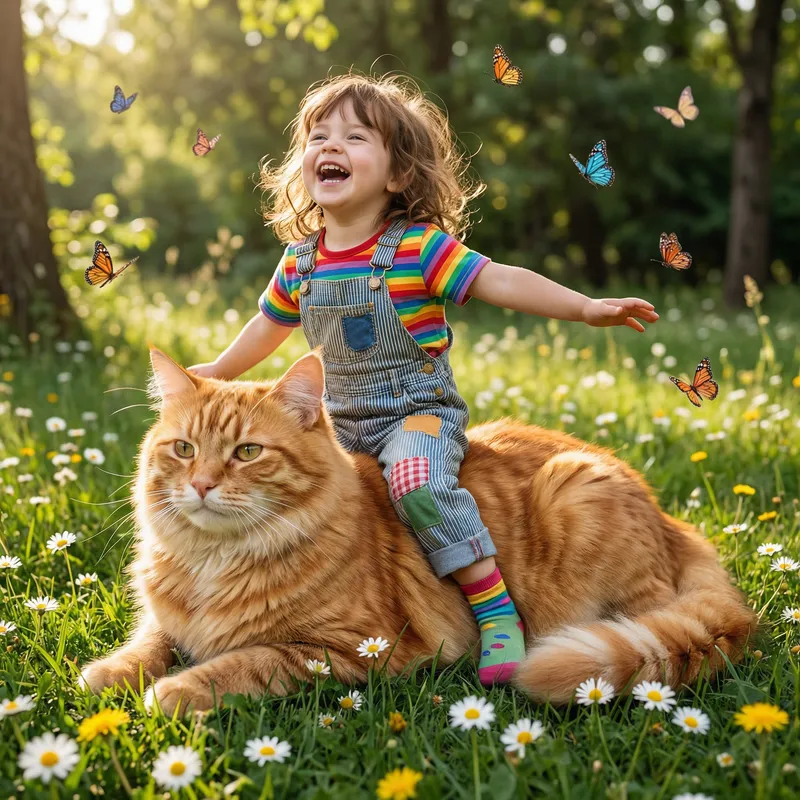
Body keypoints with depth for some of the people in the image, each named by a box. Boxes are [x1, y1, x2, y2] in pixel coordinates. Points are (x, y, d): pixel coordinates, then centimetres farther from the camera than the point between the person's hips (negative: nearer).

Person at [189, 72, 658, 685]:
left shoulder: (418, 248, -12)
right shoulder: (301, 259, 4)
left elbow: (498, 280, -17)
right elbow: (271, 324, 21)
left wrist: (587, 307, -26)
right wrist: (218, 372, 32)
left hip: (419, 410, -6)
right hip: (341, 419, 6)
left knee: (418, 483, -33)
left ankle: (497, 610, -23)